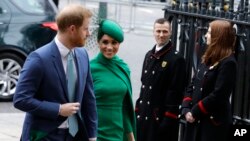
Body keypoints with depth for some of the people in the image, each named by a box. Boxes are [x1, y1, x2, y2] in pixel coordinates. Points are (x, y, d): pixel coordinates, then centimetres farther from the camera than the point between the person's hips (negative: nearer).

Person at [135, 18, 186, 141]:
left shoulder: (176, 59, -9)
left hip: (162, 116, -7)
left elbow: (176, 91, -14)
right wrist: (137, 109, 12)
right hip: (144, 115, 7)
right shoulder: (149, 55, 14)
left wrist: (169, 118, -18)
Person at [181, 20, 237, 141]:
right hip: (195, 121, 9)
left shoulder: (228, 63, -14)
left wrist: (195, 112, -14)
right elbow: (192, 86, 13)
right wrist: (186, 109, -2)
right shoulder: (207, 59, 14)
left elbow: (218, 95, -20)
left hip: (214, 123, -9)